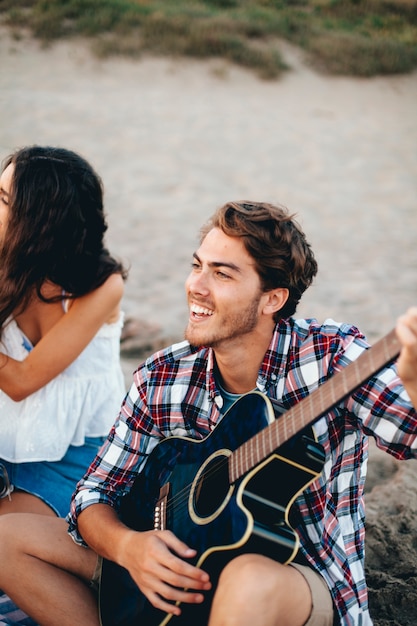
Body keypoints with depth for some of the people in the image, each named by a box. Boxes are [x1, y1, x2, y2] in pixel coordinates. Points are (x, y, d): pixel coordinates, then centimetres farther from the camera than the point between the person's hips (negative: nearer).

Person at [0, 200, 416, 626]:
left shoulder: (330, 356, -16)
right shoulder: (161, 379, -5)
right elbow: (94, 495, 0)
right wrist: (127, 545, -22)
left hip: (303, 574, -4)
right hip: (188, 566, 5)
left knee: (249, 582, -42)